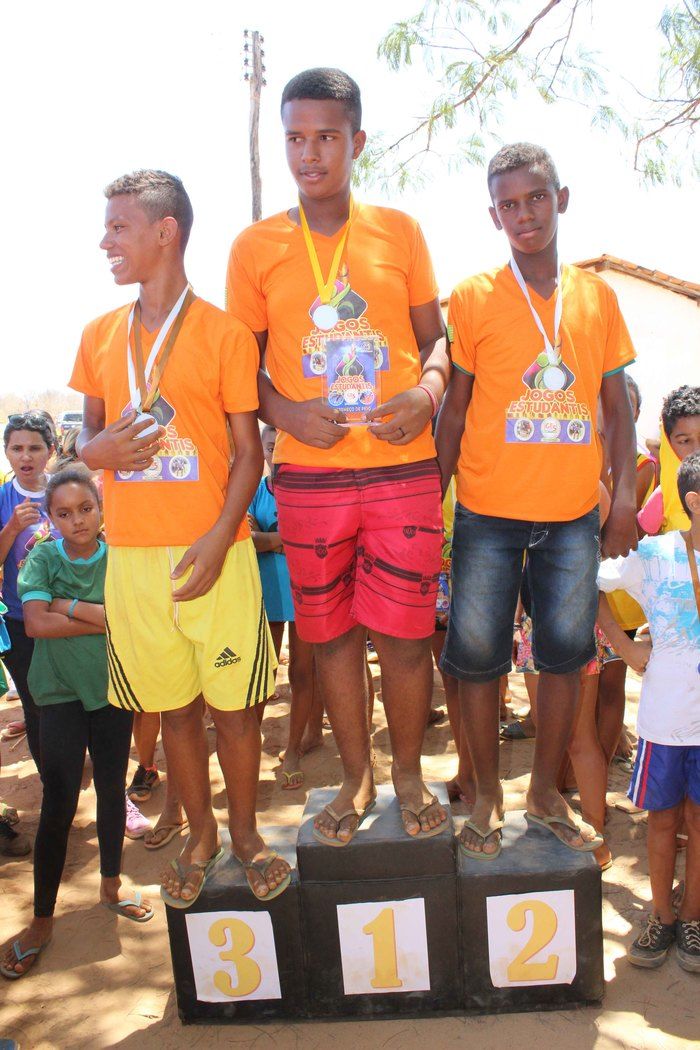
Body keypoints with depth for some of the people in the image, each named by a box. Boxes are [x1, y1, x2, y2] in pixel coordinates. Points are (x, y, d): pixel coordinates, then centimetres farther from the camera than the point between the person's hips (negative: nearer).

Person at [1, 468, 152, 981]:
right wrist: (104, 619, -16)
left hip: (113, 687, 2)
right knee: (59, 804, -2)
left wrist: (70, 606, -16)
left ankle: (112, 884, 34)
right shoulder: (43, 559, -5)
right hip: (61, 693, -1)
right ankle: (42, 919, 12)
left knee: (112, 790, 13)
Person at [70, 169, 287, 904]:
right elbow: (90, 432, 18)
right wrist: (96, 450, -7)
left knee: (234, 701, 5)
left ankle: (245, 832, 27)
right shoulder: (101, 336, 10)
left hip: (214, 552, -3)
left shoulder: (222, 332, -3)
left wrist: (218, 540, -14)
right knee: (174, 705, 12)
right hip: (132, 554, 4)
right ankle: (200, 836, 30)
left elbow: (248, 451, -3)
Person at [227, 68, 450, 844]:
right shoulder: (255, 247, 4)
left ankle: (409, 774, 26)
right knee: (332, 634, 9)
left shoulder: (399, 232, 7)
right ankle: (356, 779, 29)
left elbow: (435, 338, 11)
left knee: (406, 633, 3)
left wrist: (427, 391, -9)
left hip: (403, 469, 0)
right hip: (308, 479, 0)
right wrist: (283, 412, -12)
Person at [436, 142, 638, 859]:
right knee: (478, 654, 3)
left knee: (565, 654, 8)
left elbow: (615, 402, 10)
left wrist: (624, 492, 2)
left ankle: (545, 795, 27)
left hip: (573, 512, 3)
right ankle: (487, 798, 22)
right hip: (488, 511, -2)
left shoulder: (596, 296, 8)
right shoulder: (472, 298, -1)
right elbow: (454, 408, 0)